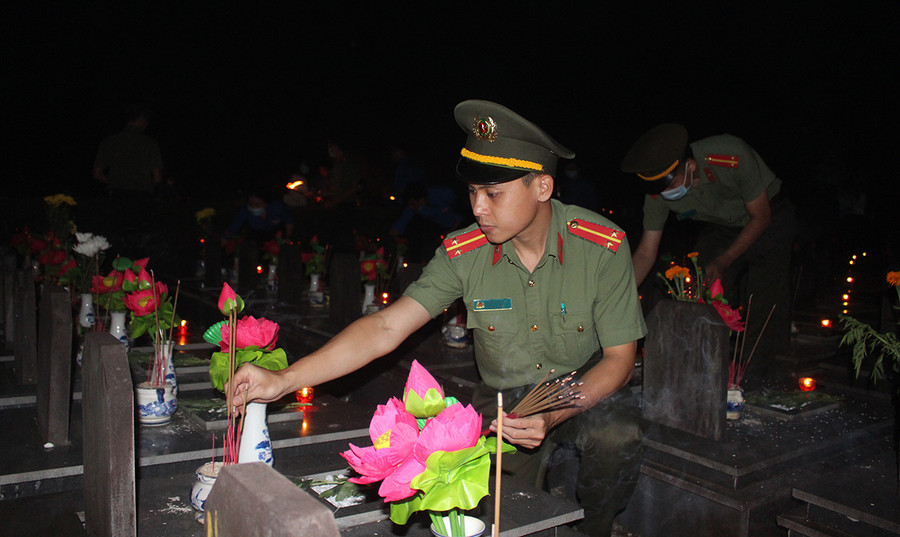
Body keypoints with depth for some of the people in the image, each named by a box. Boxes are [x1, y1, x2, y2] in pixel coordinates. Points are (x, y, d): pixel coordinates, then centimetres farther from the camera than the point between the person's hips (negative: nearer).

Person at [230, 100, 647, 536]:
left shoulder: (603, 247, -20)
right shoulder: (463, 253, -17)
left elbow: (620, 357, -15)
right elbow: (386, 329, -20)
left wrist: (552, 416, -32)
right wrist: (282, 381, -30)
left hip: (587, 388, 0)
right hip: (503, 397, 1)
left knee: (616, 438, -29)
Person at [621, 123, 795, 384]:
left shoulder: (733, 158, -37)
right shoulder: (658, 189, -24)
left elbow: (761, 217, -21)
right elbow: (645, 253, -17)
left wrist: (723, 262, -22)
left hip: (767, 219, -3)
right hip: (720, 227, 4)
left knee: (764, 304, -14)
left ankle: (759, 386, 1)